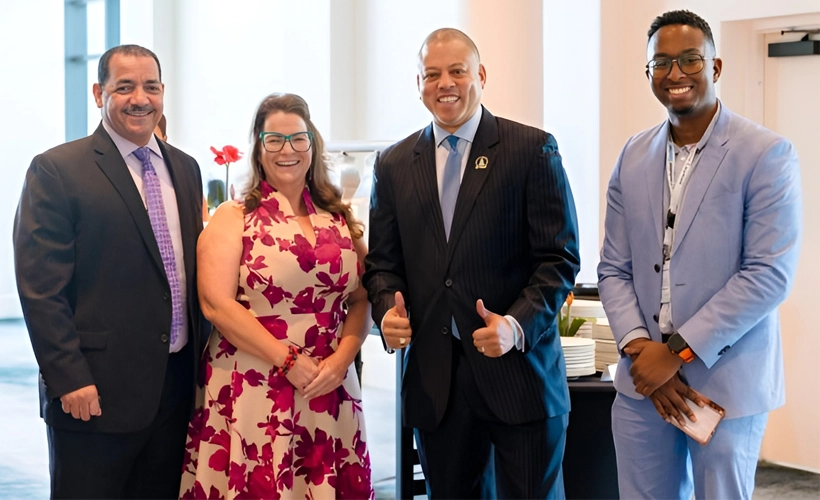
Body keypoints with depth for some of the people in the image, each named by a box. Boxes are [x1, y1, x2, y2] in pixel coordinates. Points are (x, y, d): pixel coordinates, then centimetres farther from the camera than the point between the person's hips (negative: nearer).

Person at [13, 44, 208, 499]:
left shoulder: (185, 168, 11)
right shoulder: (56, 171, -8)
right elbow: (40, 288, -12)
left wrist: (202, 356, 13)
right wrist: (69, 379, -16)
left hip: (178, 387, 6)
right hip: (96, 393, -6)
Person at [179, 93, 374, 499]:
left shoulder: (339, 219, 11)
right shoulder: (232, 218, 0)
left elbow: (360, 300, 10)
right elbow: (217, 305, -11)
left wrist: (341, 359, -8)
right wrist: (291, 361, -14)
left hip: (329, 390, 4)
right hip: (251, 392, -3)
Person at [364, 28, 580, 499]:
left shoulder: (532, 150, -1)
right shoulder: (394, 165, 10)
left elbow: (559, 257, -5)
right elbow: (383, 261, 13)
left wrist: (518, 324, -20)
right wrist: (388, 309, -9)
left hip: (519, 368, -3)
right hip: (434, 381, 3)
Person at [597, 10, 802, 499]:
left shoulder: (766, 155, -8)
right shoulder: (633, 157, 7)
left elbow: (770, 274, -14)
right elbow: (614, 270, 7)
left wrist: (678, 351, -16)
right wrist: (640, 347, -9)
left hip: (727, 384, -4)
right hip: (642, 383, 4)